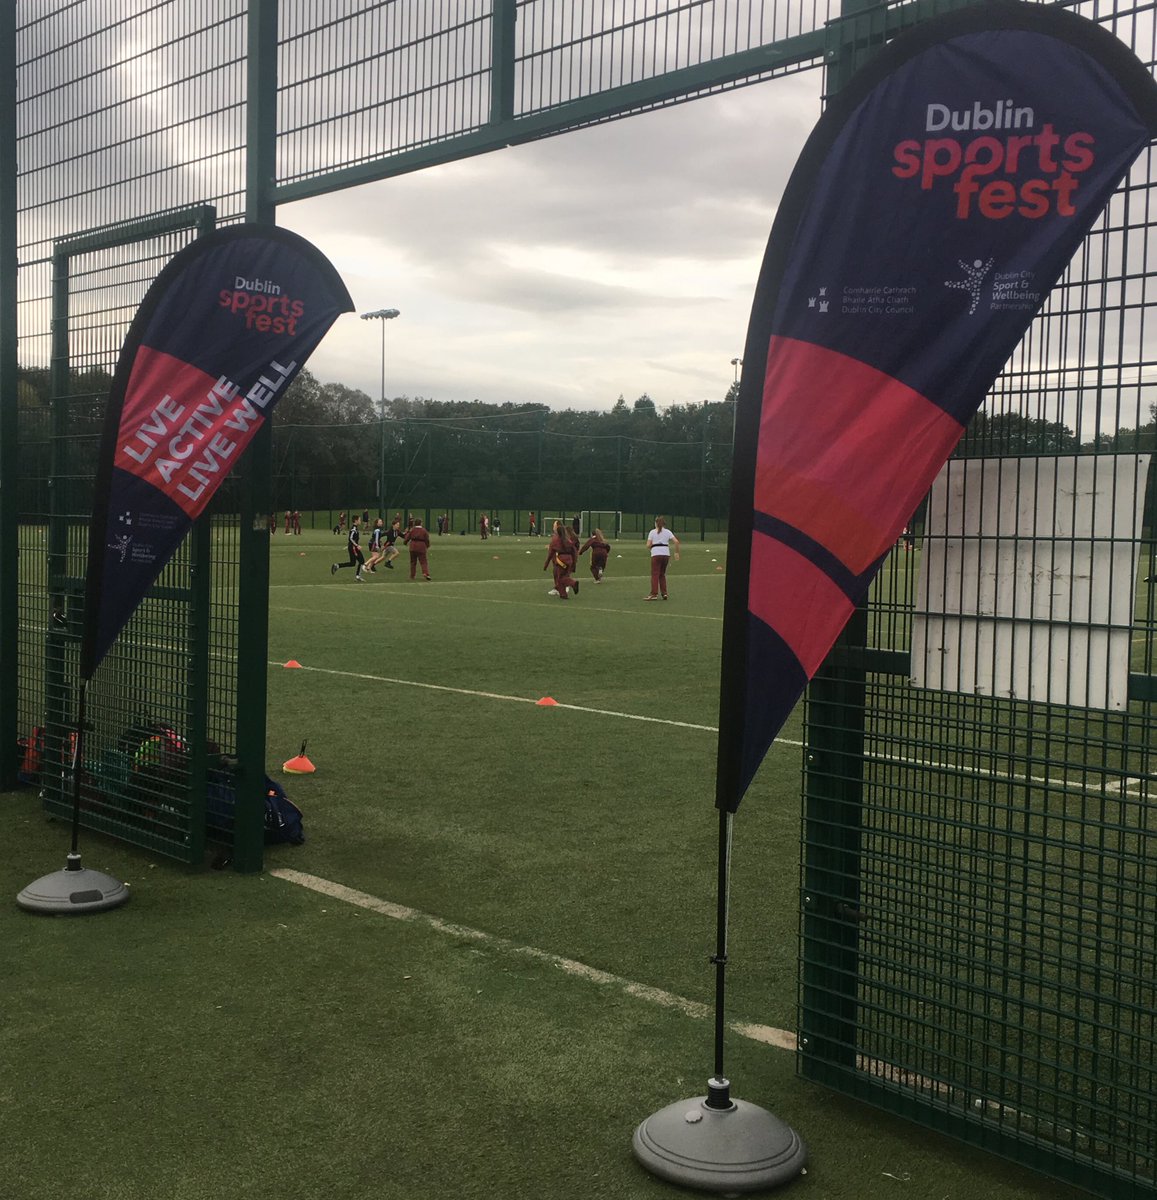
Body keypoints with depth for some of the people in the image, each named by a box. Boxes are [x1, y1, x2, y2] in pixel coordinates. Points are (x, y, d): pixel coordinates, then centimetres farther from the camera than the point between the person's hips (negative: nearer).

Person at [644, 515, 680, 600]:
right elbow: (676, 541, -1)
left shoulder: (652, 532, 2)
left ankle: (654, 594, -10)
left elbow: (648, 545, -5)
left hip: (656, 555, -4)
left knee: (655, 574, -2)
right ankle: (664, 593, 13)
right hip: (666, 554, 4)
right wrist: (677, 552, 9)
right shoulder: (667, 532, 9)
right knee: (662, 574, 16)